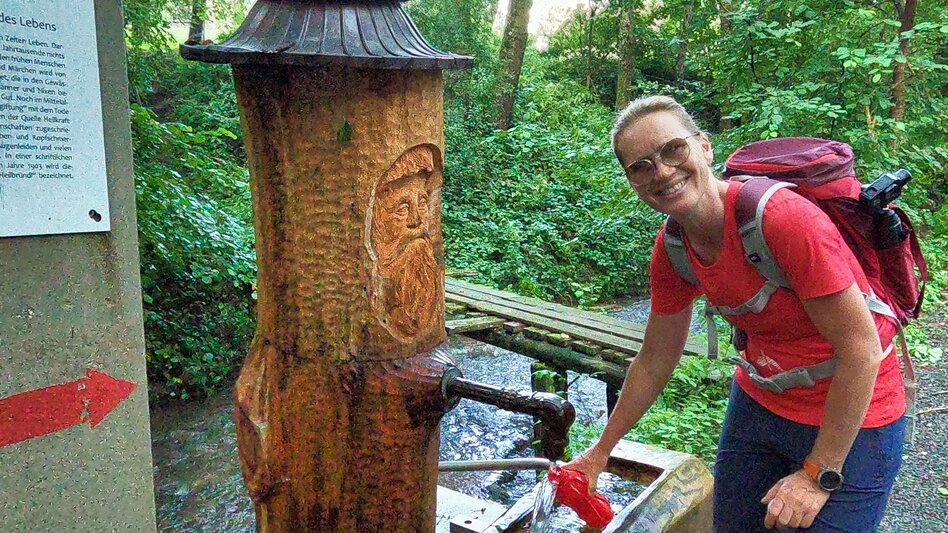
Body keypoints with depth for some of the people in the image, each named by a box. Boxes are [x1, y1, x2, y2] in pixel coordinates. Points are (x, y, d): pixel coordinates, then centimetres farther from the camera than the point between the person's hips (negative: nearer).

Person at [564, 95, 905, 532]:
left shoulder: (784, 218, -29)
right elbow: (654, 362, 4)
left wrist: (818, 475, -17)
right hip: (758, 403, 6)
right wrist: (600, 452, 11)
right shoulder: (671, 250, -9)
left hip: (849, 420, -5)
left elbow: (862, 351, -23)